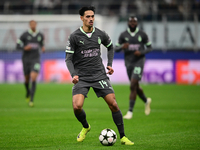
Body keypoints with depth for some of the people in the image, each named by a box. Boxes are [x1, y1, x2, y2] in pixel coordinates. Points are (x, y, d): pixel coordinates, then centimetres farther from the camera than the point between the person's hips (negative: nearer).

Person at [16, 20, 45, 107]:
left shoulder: (40, 35, 3)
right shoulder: (24, 35, -5)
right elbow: (18, 46, -2)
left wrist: (43, 48, -1)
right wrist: (25, 48, -21)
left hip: (36, 59, 0)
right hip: (26, 59, 0)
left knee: (33, 78, -17)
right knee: (27, 79, 11)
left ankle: (31, 100, -17)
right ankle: (28, 91, 46)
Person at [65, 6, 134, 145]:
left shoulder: (100, 34, 3)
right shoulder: (74, 37, -7)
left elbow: (110, 46, 24)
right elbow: (69, 58, -5)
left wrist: (110, 64, 14)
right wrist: (74, 74, -20)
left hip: (99, 75, 2)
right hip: (81, 77, -2)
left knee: (113, 104, -7)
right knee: (77, 106, -19)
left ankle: (123, 137, 4)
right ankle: (86, 127, 15)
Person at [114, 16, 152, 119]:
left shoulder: (142, 35, -2)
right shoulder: (123, 35, 2)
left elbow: (149, 47, 6)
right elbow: (115, 49, 5)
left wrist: (141, 52, -13)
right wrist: (122, 47, -18)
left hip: (139, 61, -3)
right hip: (128, 63, 3)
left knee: (133, 86, -14)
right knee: (136, 87, 13)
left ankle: (130, 111, -11)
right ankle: (146, 101, 43)